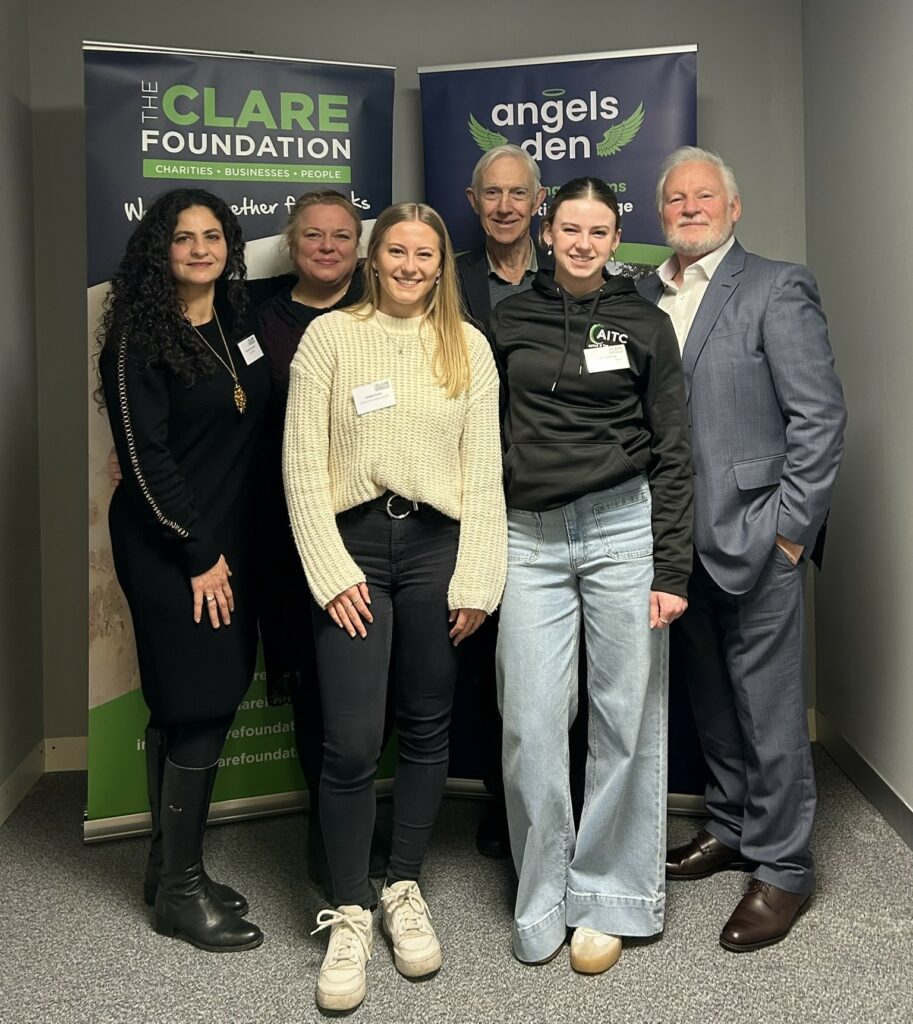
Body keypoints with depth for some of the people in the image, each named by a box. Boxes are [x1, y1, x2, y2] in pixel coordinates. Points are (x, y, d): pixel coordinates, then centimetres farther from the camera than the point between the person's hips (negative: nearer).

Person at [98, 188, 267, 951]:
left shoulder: (237, 324, 10)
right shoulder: (141, 338, -9)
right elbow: (144, 456, -14)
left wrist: (230, 547, 9)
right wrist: (199, 553, -14)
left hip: (228, 540, 7)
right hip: (168, 547, -7)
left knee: (185, 709, 12)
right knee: (201, 707, -5)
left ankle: (171, 866, 25)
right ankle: (179, 888, 10)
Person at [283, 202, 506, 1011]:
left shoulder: (468, 347, 7)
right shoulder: (329, 336, 2)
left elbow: (484, 470, 4)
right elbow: (303, 463, -2)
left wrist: (477, 580, -2)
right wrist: (331, 571, -9)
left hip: (437, 545, 2)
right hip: (353, 545, -2)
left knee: (427, 730, 10)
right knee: (352, 743, -5)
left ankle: (404, 891, 29)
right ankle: (349, 914, 14)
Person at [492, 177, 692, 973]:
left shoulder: (646, 325, 4)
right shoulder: (508, 320, 8)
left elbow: (671, 454, 2)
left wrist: (672, 570, -5)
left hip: (623, 530, -1)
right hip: (530, 540, 1)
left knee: (626, 720, 4)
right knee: (532, 726, 1)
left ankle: (607, 898, 22)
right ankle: (542, 896, 20)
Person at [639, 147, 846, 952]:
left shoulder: (777, 288, -5)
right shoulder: (641, 297, 11)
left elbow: (820, 417, -10)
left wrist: (790, 529, -13)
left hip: (753, 540, -6)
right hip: (678, 542, 6)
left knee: (769, 710, 3)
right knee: (710, 698, 18)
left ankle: (782, 867, 19)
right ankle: (732, 826, 37)